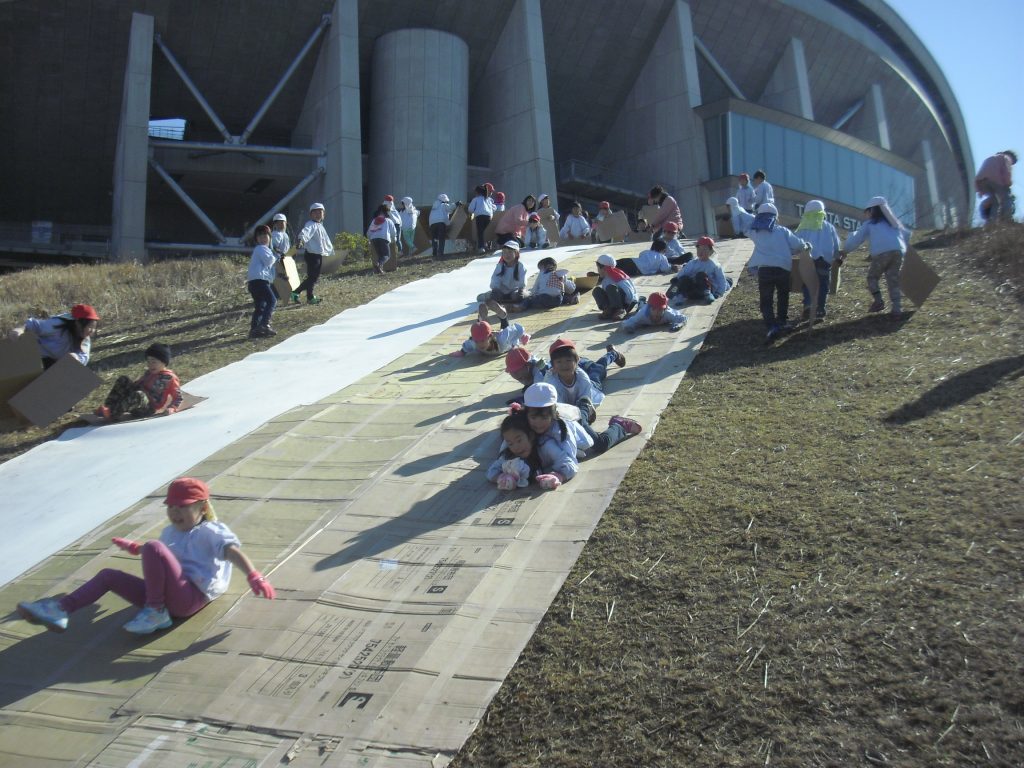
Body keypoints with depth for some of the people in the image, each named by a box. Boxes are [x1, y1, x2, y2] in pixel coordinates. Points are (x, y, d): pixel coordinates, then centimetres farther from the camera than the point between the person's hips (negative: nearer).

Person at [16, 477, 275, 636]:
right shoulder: (172, 532, 23)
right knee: (108, 575, 8)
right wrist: (135, 548, 60)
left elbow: (233, 551, -23)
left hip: (190, 597, -9)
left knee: (154, 547, -27)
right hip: (166, 596, 9)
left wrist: (253, 575, -39)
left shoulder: (211, 532, -4)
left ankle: (156, 613, -18)